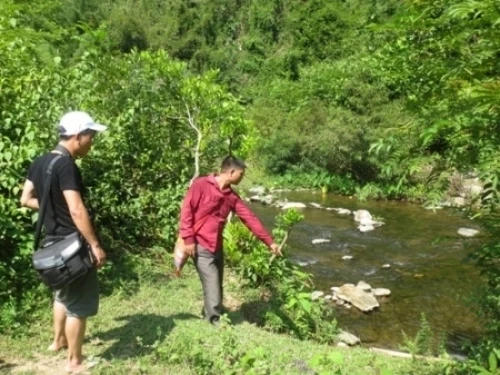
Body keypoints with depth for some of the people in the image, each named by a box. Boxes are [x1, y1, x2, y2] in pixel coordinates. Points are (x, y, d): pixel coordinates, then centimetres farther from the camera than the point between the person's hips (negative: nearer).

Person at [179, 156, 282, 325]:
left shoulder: (232, 196, 7)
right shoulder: (201, 185, -11)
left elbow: (250, 218, 7)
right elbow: (186, 211, -12)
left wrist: (270, 242, 6)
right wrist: (188, 239, -16)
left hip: (217, 247, 7)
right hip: (200, 247, -7)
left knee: (216, 286, 14)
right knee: (212, 287, -6)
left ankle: (209, 314, 33)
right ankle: (217, 321, 6)